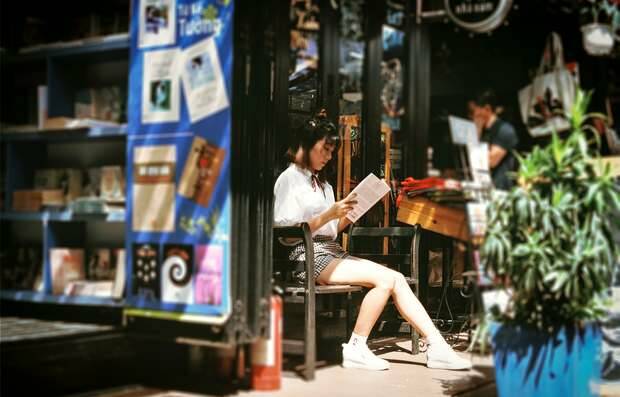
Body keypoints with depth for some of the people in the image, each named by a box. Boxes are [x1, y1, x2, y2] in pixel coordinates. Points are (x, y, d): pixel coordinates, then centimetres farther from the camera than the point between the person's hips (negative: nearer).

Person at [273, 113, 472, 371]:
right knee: (386, 279, -22)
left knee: (396, 279, -11)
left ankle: (437, 347, -16)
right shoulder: (289, 179, -1)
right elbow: (287, 232, -12)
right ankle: (356, 349, -15)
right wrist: (329, 214, -20)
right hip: (309, 256, -8)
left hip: (332, 252, 8)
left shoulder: (321, 182, 24)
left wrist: (349, 214, 0)